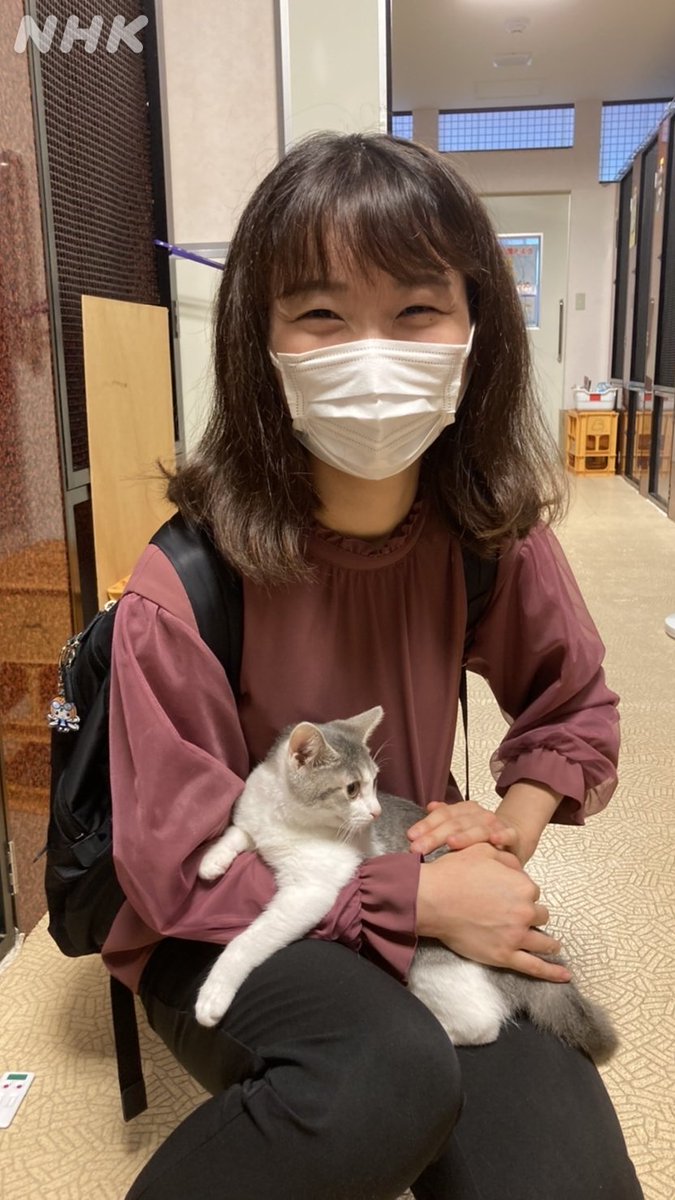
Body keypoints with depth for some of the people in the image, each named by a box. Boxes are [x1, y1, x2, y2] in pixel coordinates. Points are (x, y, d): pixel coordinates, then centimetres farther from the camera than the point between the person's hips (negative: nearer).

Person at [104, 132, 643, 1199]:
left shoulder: (494, 540, -9)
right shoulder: (184, 590, -21)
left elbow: (575, 707, 8)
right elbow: (177, 868, -17)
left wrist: (514, 824, -12)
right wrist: (423, 898, -23)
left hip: (433, 896, 3)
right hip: (221, 937, -2)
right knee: (386, 1080, -34)